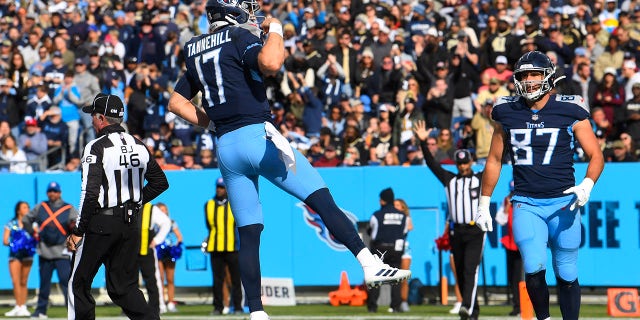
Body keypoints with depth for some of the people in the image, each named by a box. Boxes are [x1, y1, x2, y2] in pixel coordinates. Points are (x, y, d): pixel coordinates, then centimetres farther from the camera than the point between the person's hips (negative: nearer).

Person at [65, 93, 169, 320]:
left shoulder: (97, 147, -12)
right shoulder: (139, 146, 8)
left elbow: (90, 194, -18)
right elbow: (160, 183, 14)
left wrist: (78, 231, -13)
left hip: (101, 224, -6)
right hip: (132, 224, 6)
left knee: (78, 284, 6)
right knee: (123, 286, 10)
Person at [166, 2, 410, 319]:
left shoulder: (195, 49, 18)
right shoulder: (239, 37, -3)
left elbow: (176, 102, 22)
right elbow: (270, 63, -23)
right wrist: (275, 29, -6)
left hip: (225, 147, 7)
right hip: (257, 135, -7)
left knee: (248, 231, 8)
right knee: (322, 199, -7)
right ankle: (369, 264, -18)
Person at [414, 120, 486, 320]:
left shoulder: (480, 179, 4)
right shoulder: (449, 180, 12)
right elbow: (432, 164, 8)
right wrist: (423, 142, -2)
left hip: (476, 231, -4)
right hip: (457, 232, 4)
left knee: (470, 270, -16)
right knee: (460, 273, 7)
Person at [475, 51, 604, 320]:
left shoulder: (570, 112, -2)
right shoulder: (508, 114, 6)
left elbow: (596, 156, 1)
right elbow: (494, 160, 17)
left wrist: (587, 185, -18)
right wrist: (483, 204, 17)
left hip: (563, 203, -1)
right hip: (526, 204, 1)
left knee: (566, 274, 3)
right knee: (534, 268, -15)